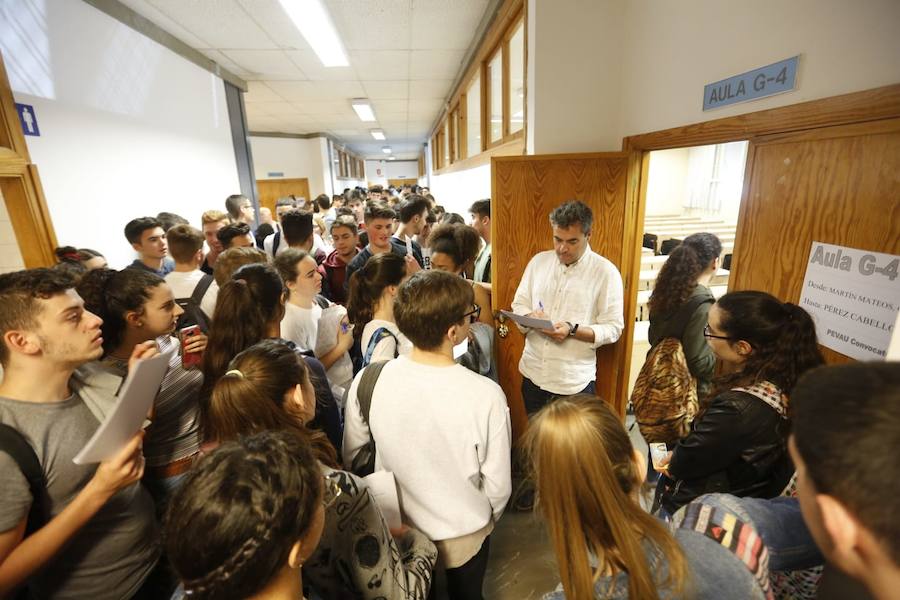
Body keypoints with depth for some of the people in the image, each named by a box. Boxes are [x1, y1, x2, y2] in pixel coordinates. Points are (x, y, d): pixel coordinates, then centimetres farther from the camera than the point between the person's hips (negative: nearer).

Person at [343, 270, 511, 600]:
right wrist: (486, 519, 5)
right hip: (463, 535, -1)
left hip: (395, 529, 2)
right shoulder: (486, 395, -31)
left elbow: (351, 456, -7)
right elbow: (497, 485, -18)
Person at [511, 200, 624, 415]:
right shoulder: (538, 261, 3)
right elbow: (519, 304, 7)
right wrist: (531, 317, -15)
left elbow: (613, 328, -9)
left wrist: (572, 329, -24)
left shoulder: (606, 272, -8)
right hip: (533, 375, 4)